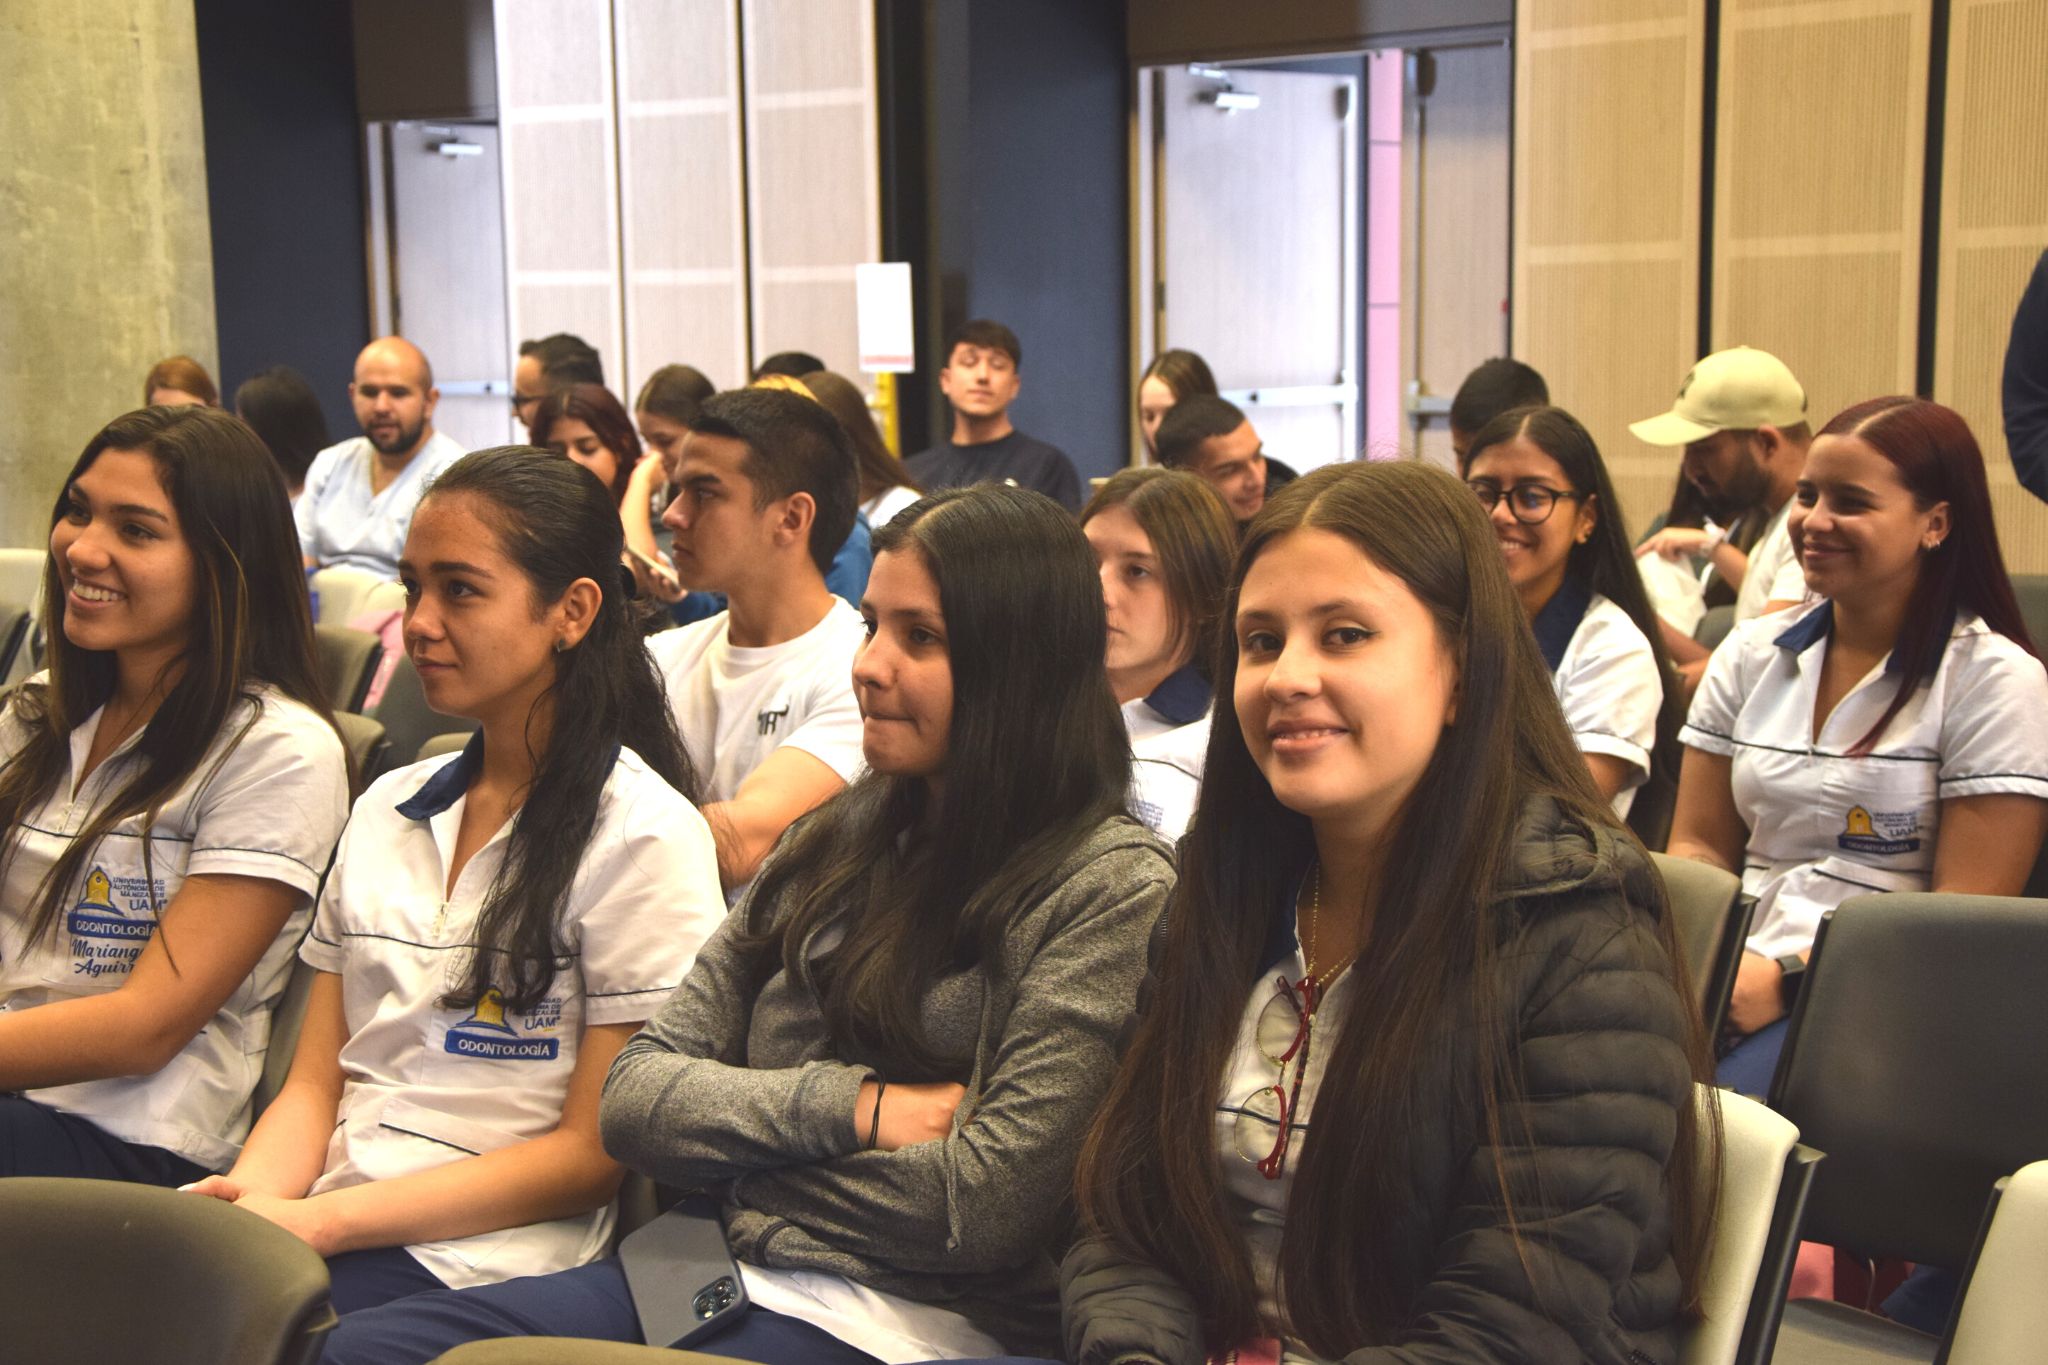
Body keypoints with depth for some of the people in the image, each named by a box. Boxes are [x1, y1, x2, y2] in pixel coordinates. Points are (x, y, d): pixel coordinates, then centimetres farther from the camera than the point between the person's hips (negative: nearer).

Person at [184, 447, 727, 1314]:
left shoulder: (642, 834, -5)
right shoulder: (387, 810, 16)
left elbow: (594, 1149, -8)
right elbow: (315, 1080, 14)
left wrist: (322, 1219, -14)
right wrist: (251, 1194, -9)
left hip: (477, 1257, -6)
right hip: (312, 1219, 6)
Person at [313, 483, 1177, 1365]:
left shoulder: (1114, 886, -7)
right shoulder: (832, 846, 13)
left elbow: (982, 1208, -15)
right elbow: (634, 1096, 8)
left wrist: (743, 1141, -3)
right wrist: (852, 1108, -8)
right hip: (727, 1278, 6)